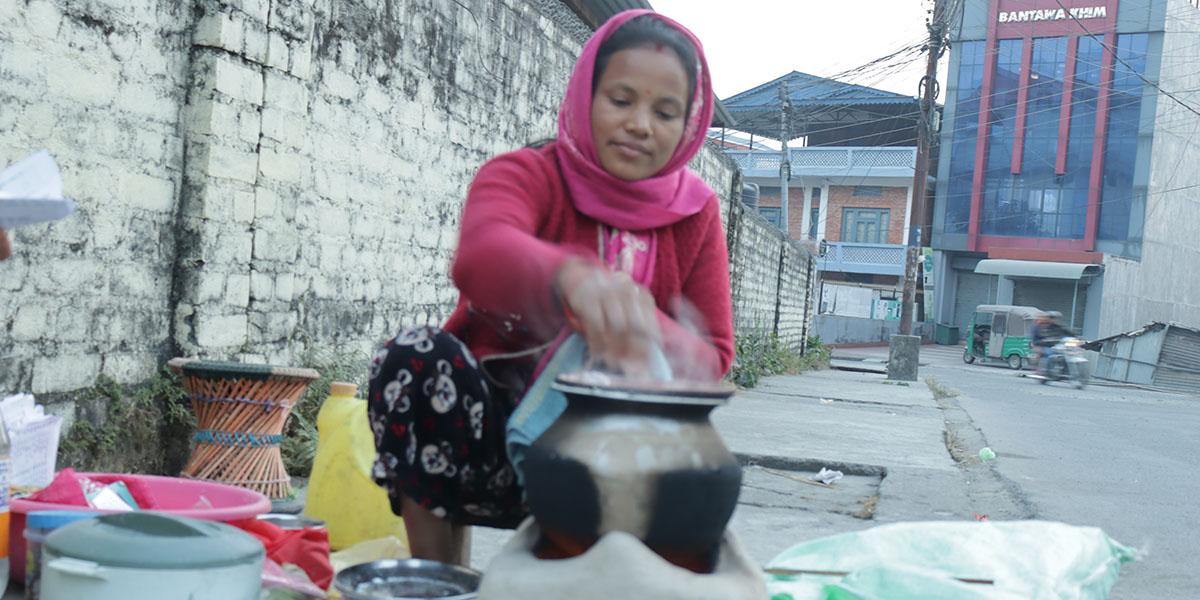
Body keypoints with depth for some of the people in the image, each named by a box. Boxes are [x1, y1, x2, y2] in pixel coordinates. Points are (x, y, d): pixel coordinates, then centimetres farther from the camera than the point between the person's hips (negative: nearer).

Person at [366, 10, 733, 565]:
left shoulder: (696, 213, 2)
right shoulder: (526, 174, -9)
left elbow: (712, 357, -3)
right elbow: (479, 255, -34)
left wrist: (643, 332, -27)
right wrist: (573, 278, -57)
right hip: (490, 428, -1)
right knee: (416, 356, -31)